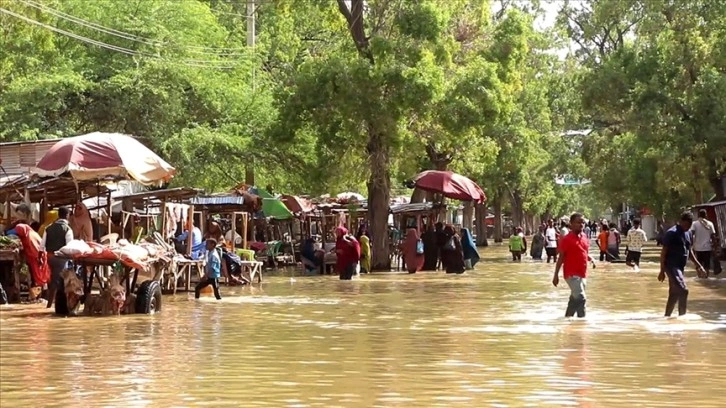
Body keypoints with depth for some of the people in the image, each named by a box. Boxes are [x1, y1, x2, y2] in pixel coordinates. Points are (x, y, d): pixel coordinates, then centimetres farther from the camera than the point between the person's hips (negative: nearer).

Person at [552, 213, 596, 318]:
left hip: (583, 274, 8)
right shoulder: (566, 239, -10)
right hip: (572, 274, -8)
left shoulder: (585, 238, 11)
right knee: (581, 298, -16)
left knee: (575, 299, 15)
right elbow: (561, 257, -9)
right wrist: (556, 275, -11)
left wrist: (591, 259, -1)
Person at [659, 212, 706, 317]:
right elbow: (664, 252, -13)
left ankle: (667, 316, 21)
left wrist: (698, 265, 12)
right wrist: (662, 270, -15)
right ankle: (682, 316, -14)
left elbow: (689, 251, 21)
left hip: (680, 267, 8)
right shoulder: (671, 233, -14)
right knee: (683, 290, -18)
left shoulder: (689, 233, 10)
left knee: (674, 293, 12)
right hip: (671, 266, -8)